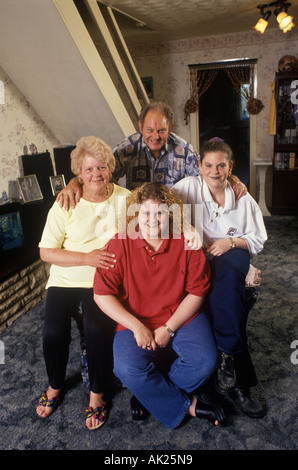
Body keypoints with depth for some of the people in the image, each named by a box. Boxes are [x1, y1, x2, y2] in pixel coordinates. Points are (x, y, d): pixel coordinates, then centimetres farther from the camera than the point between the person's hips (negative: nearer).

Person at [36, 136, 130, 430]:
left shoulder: (125, 199, 2)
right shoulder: (65, 204, -1)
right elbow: (46, 252, -3)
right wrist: (87, 258, -15)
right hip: (65, 279, 1)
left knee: (97, 328, -23)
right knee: (54, 332, -16)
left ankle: (98, 393, 6)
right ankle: (55, 386, 19)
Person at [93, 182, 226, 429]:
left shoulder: (187, 244, -6)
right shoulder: (120, 245, -8)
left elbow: (197, 291, -4)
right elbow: (102, 294, -9)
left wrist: (168, 328, -12)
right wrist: (137, 327, -15)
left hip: (182, 317, 1)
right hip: (135, 323, 0)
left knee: (206, 361, -21)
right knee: (128, 369, -25)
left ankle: (151, 392, 6)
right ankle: (187, 405, 0)